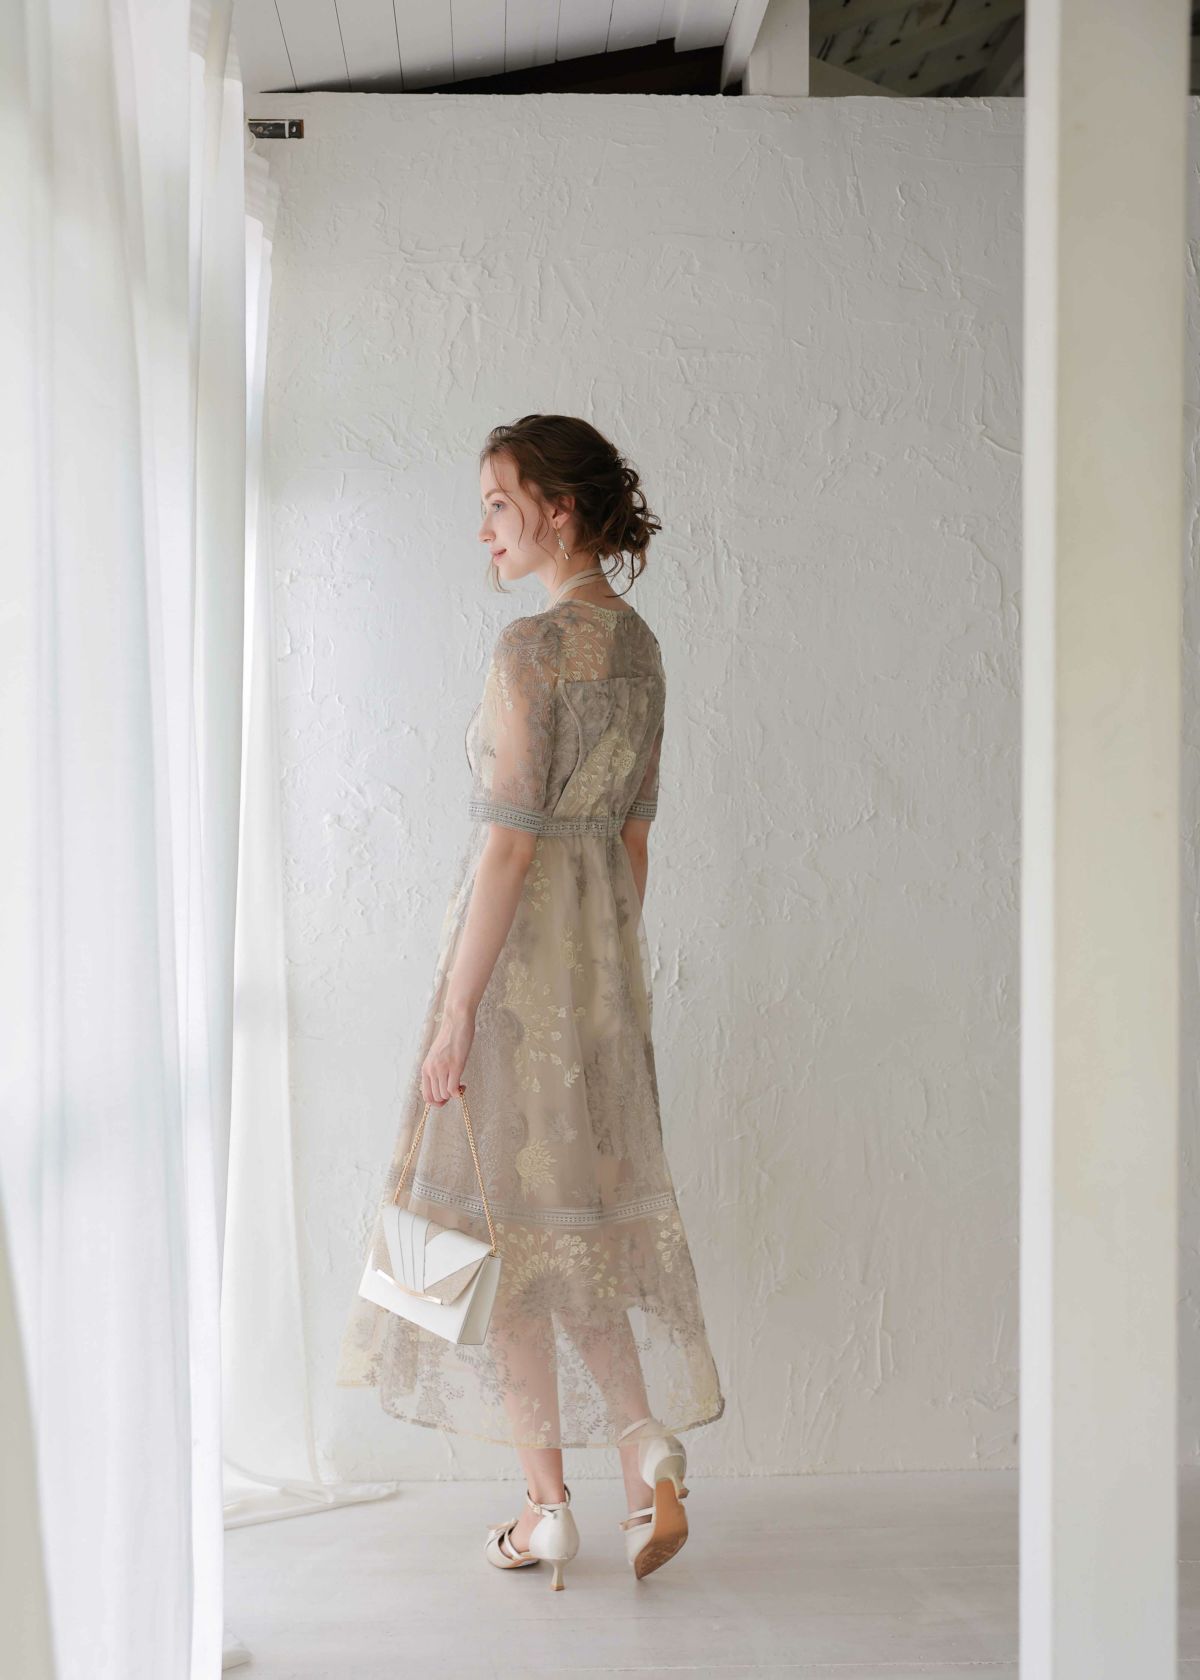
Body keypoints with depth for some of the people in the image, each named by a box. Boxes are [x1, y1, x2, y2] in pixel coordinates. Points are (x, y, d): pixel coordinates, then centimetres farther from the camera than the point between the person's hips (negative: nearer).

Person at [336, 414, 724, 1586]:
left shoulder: (529, 648, -16)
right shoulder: (638, 645, 10)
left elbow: (509, 840, -20)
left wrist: (455, 1011, -16)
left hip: (520, 941, -8)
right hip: (606, 936, 8)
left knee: (503, 1213, 5)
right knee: (589, 1206, 17)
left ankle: (547, 1504, 15)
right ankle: (648, 1449, 9)